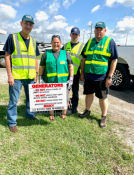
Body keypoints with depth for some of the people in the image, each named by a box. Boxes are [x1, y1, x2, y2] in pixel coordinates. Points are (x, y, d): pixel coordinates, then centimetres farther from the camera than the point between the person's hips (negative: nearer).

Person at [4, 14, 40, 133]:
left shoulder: (33, 41, 12)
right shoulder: (12, 37, -2)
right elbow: (7, 56, -5)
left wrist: (36, 73, 11)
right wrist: (9, 74, -11)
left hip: (30, 76, 5)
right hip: (16, 76, -5)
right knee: (13, 100, 3)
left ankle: (30, 114, 38)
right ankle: (12, 122, 18)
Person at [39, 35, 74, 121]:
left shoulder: (65, 53, 7)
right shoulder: (46, 54, 7)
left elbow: (71, 66, 5)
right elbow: (41, 67, 9)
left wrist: (71, 79, -3)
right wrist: (41, 79, 4)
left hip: (63, 81, 0)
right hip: (50, 81, 0)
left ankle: (63, 113, 29)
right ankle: (51, 114, 28)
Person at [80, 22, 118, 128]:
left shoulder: (110, 42, -4)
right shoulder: (89, 42, 10)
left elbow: (114, 60, -8)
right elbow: (84, 58, 14)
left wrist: (109, 77, -13)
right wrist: (82, 73, 10)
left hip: (102, 76, -4)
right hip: (88, 75, 5)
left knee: (102, 97, 6)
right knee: (89, 93, 16)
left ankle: (104, 117, 24)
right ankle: (87, 111, 38)